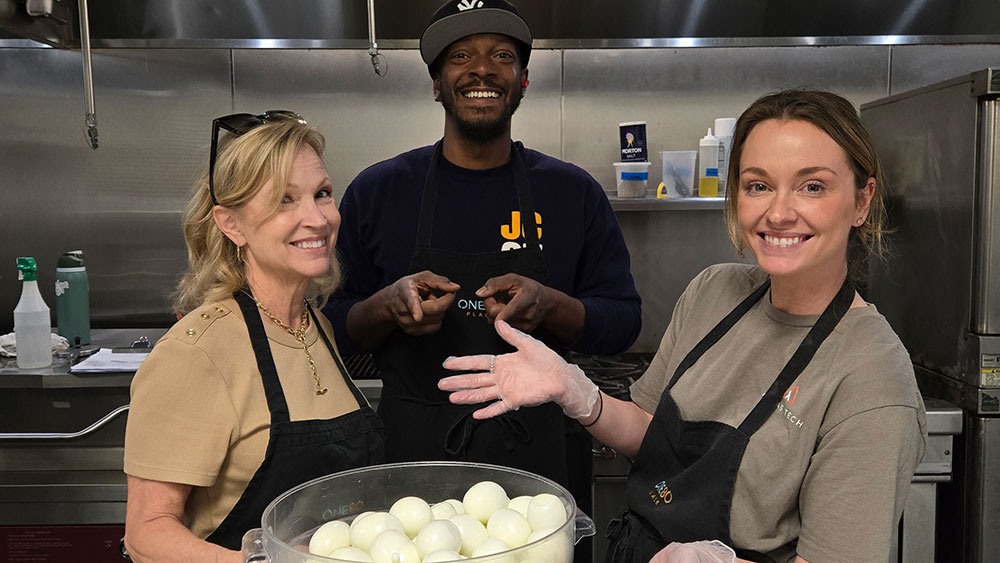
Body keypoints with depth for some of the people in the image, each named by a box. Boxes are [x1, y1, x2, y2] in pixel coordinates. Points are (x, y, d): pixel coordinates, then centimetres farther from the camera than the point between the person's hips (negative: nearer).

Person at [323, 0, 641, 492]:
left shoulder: (574, 192, 2)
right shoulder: (376, 191, 2)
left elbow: (623, 321, 2)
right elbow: (333, 326, 4)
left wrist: (548, 306, -18)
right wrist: (389, 305, -18)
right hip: (411, 452, 0)